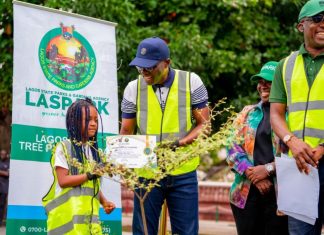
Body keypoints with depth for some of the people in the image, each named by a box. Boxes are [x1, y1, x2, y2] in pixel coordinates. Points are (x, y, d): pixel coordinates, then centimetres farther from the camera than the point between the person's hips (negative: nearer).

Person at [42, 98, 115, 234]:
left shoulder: (93, 150, 17)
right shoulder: (64, 148, -2)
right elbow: (63, 181, -11)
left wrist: (104, 202, 4)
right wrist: (90, 175, -16)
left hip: (90, 214, 6)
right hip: (68, 215, -6)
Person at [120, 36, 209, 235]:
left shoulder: (191, 82, -3)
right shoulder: (134, 88, 2)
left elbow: (204, 123, -1)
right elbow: (126, 133, 6)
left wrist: (180, 143, -18)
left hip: (183, 173, -1)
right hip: (146, 173, 1)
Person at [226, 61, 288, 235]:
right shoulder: (247, 113, 15)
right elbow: (232, 147, 7)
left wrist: (268, 169, -15)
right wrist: (252, 173, -7)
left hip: (280, 192, -4)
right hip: (246, 192, 4)